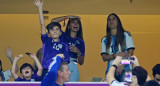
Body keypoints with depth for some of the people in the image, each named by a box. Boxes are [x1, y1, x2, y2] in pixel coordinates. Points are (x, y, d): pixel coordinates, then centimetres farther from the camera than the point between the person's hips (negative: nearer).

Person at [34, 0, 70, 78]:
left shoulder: (64, 46, 9)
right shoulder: (46, 41, 12)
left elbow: (65, 62, 6)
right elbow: (42, 24, 7)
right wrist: (40, 8, 3)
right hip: (46, 71, 1)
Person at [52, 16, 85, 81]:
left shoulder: (80, 42, 17)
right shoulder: (63, 36, 13)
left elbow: (81, 62, 12)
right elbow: (53, 21, 2)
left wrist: (78, 52, -7)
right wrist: (68, 17, 6)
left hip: (73, 68, 2)